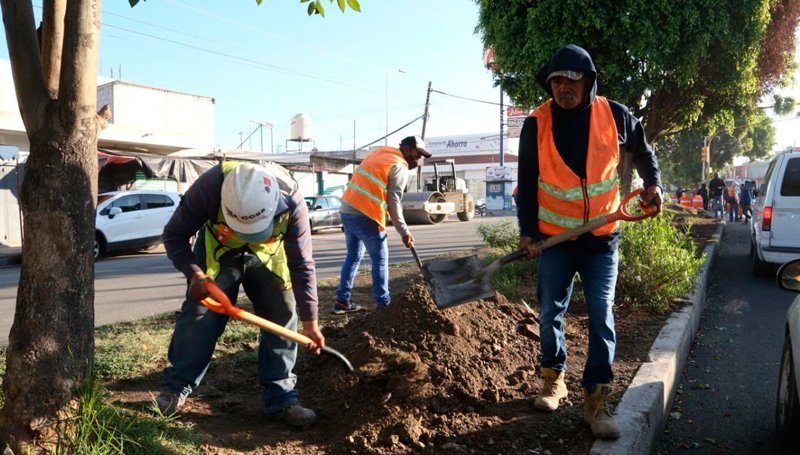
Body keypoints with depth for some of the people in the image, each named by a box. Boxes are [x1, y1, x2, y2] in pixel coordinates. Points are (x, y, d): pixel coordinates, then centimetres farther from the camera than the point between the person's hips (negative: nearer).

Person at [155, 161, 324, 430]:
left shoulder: (292, 202, -36)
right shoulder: (209, 187, -38)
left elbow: (302, 265, -25)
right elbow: (174, 235, -21)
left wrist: (310, 321, -21)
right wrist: (194, 273, -38)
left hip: (268, 253, 1)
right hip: (218, 250, 0)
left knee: (284, 314, -8)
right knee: (198, 314, -8)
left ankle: (280, 398, 2)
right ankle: (175, 389, 11)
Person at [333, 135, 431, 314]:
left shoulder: (380, 153, 20)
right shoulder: (400, 167, -6)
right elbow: (394, 202, -11)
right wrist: (404, 232, -9)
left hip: (347, 210, 8)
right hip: (365, 216, -8)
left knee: (353, 256, 17)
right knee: (380, 259, 4)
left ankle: (343, 301, 19)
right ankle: (383, 304, 9)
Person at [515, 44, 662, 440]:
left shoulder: (615, 116, -5)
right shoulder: (536, 124, -8)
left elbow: (643, 152, 14)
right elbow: (526, 182, -5)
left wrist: (653, 184, -2)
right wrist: (528, 232, -12)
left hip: (602, 237, 0)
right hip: (554, 237, 0)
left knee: (602, 318, -1)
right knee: (551, 314, 9)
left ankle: (595, 400, 10)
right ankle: (554, 379, 30)